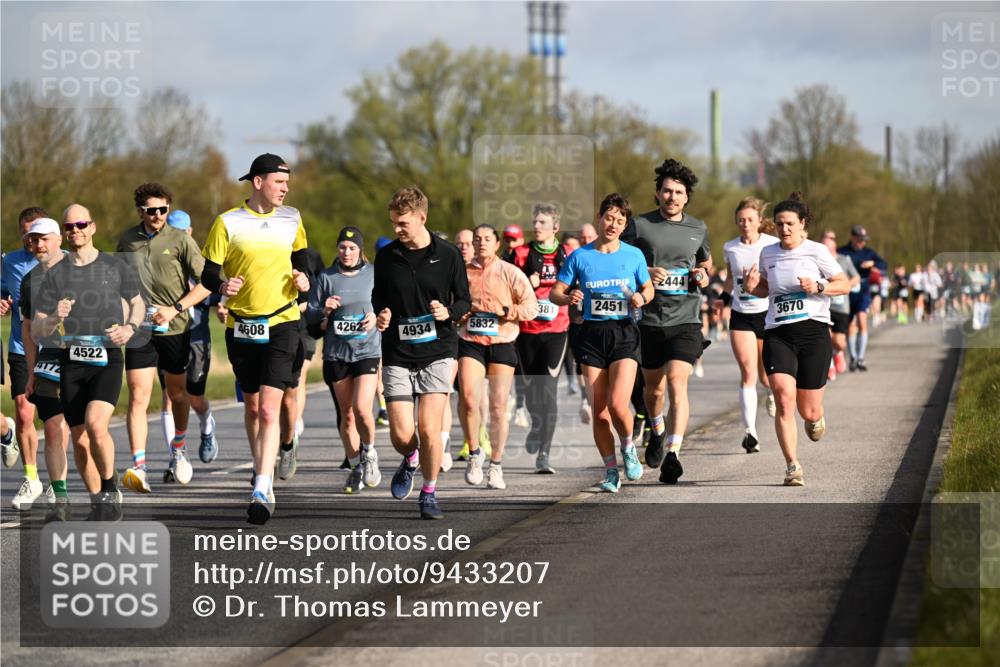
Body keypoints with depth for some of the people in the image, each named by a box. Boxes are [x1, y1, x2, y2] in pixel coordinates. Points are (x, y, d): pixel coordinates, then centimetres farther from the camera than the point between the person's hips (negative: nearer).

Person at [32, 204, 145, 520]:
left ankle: (110, 487, -2)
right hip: (71, 361, 3)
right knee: (79, 438, 3)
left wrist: (130, 327, 0)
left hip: (108, 358, -2)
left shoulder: (115, 267, 5)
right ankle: (98, 501, 21)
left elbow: (138, 303, 21)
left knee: (95, 423, -24)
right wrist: (54, 318, -18)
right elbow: (36, 332, 4)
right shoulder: (55, 275, 6)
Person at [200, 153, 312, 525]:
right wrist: (222, 287, -23)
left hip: (282, 323, -1)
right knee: (251, 406, 13)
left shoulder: (291, 219, 6)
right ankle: (263, 470, 35)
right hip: (241, 326, 1)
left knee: (269, 409, -14)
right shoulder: (227, 223, -2)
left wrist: (303, 281, 0)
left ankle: (262, 491, -20)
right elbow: (208, 273, -1)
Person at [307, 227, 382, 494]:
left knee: (362, 409, -17)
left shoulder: (374, 274, 3)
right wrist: (324, 311, -15)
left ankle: (369, 452, 11)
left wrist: (377, 315, -7)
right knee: (346, 415, 6)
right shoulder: (325, 277, 4)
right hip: (336, 353, 2)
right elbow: (310, 316, 6)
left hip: (367, 349, -2)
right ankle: (356, 467, 21)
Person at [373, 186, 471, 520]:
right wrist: (380, 315, -4)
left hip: (437, 353, -2)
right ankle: (410, 461, 31)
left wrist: (448, 312, -15)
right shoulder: (386, 256, 4)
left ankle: (429, 493, 8)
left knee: (429, 429, -11)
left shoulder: (448, 255, -1)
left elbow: (464, 301, 6)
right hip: (397, 356, 2)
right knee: (401, 435, -5)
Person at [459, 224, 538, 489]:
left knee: (498, 408, 1)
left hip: (502, 343, -1)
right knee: (468, 398, -18)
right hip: (470, 342, 1)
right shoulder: (462, 272, 10)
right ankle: (474, 453, 2)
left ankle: (496, 465, 13)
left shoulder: (510, 273, 4)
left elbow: (531, 307, 1)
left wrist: (505, 311, -14)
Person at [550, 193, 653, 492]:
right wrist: (568, 297, -15)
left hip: (624, 333, -1)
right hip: (592, 335, 1)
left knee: (617, 404, -17)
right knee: (599, 411, -1)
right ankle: (610, 471, 13)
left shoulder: (633, 255, 4)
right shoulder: (580, 257, 4)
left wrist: (641, 298, -7)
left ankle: (628, 448, 13)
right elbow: (555, 293, 7)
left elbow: (648, 289, 16)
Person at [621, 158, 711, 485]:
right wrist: (645, 273, -13)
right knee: (654, 387, 16)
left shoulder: (698, 228, 8)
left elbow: (706, 261, 25)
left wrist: (704, 275, 3)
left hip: (686, 320, -1)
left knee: (677, 383, -18)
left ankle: (672, 455, -25)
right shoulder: (640, 226, -1)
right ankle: (658, 430, 48)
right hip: (650, 319, 1)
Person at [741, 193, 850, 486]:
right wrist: (752, 288, 3)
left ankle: (815, 418, 42)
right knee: (783, 397, -20)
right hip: (777, 334, 2)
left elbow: (845, 285, 3)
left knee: (809, 412, 2)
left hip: (813, 331, -2)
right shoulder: (768, 254, 10)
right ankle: (793, 467, -15)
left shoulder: (816, 251, -1)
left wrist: (818, 287, -15)